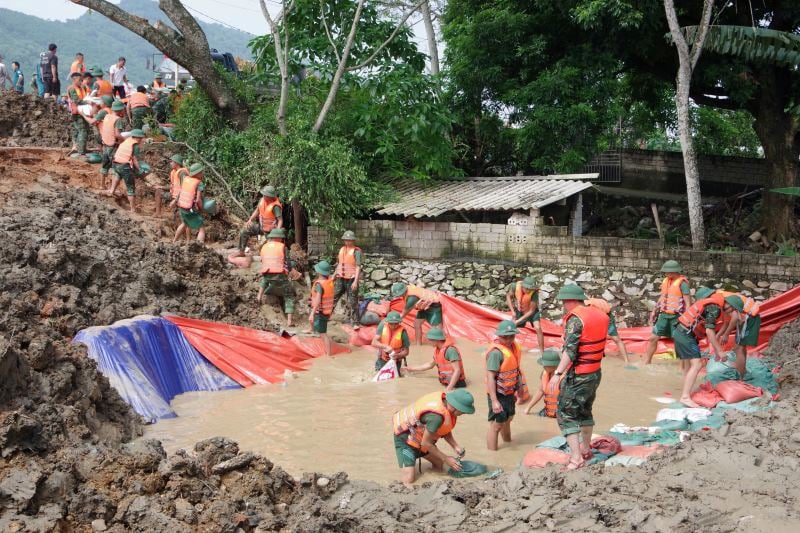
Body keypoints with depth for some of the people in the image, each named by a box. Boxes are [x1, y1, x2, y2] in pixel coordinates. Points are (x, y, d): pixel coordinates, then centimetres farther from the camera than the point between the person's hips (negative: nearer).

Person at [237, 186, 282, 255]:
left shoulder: (275, 206, -26)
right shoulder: (262, 200, -5)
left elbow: (280, 220, -25)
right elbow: (257, 210, 13)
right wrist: (250, 220, 6)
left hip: (270, 230, -7)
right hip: (261, 226, 7)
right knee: (244, 232, 2)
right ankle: (241, 251, 13)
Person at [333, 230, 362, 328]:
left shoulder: (356, 251, -8)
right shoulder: (342, 249, 13)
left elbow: (358, 267, -13)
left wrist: (355, 281, -19)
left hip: (351, 279, -6)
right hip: (341, 279, 6)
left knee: (352, 302, -3)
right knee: (333, 298, 10)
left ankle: (355, 323, 1)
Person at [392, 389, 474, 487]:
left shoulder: (445, 400, -12)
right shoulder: (436, 416, -37)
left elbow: (445, 430, 4)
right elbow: (426, 443, -24)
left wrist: (455, 446, -11)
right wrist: (446, 459, -14)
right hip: (405, 436, -9)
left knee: (439, 466, 9)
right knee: (408, 479, -18)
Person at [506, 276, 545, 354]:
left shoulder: (534, 293, -35)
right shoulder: (516, 286, -29)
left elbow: (531, 311, -27)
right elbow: (508, 296, -8)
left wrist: (519, 321, -29)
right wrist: (512, 311, -14)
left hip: (531, 311, -3)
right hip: (519, 310, 3)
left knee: (538, 328, -20)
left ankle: (542, 352, -13)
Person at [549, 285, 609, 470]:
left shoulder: (575, 318, -17)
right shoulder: (599, 315, 8)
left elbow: (570, 350, -26)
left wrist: (557, 373, -30)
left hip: (578, 376, -9)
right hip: (595, 372, 9)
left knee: (566, 414, -4)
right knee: (585, 411, 25)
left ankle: (576, 458, -12)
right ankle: (585, 449, 40)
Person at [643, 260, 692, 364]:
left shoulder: (682, 283, -13)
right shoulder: (666, 281, 9)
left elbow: (688, 302, -16)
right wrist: (654, 311, 18)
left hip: (676, 316, -7)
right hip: (664, 315, 7)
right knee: (653, 338, 6)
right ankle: (646, 363, 15)